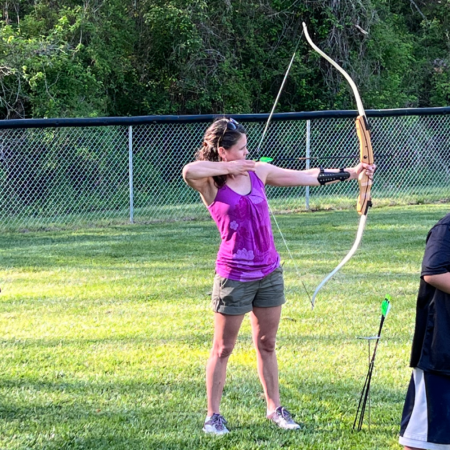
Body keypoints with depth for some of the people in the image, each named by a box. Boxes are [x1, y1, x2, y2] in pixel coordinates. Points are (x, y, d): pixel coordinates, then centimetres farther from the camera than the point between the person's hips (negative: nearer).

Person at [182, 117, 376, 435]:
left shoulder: (258, 172, 4)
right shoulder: (211, 184, -12)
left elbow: (306, 177, 9)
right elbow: (189, 171, -36)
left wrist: (350, 172, 7)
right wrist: (228, 168, -25)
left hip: (269, 272, 5)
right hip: (234, 275, -5)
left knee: (266, 344, 15)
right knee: (223, 349, 5)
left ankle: (274, 408, 26)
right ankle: (213, 415, 14)